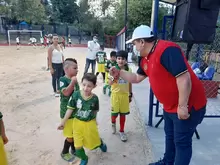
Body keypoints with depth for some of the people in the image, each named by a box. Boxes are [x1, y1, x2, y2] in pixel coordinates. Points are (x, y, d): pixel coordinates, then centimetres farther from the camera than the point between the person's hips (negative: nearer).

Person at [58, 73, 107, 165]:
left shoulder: (95, 98, -18)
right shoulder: (76, 95, -21)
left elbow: (95, 111, 0)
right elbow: (70, 109, -11)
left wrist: (94, 121, 13)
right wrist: (63, 122, -6)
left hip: (90, 123, 0)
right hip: (77, 123, 1)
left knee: (94, 140, 21)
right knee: (78, 145, 12)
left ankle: (101, 144, 58)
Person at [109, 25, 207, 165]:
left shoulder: (167, 50, -26)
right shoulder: (145, 59, 5)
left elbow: (184, 78, -30)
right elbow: (137, 78, 16)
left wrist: (182, 106, -26)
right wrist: (119, 73, 8)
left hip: (188, 106, -10)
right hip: (170, 106, 10)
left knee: (182, 142, 5)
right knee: (170, 136, 24)